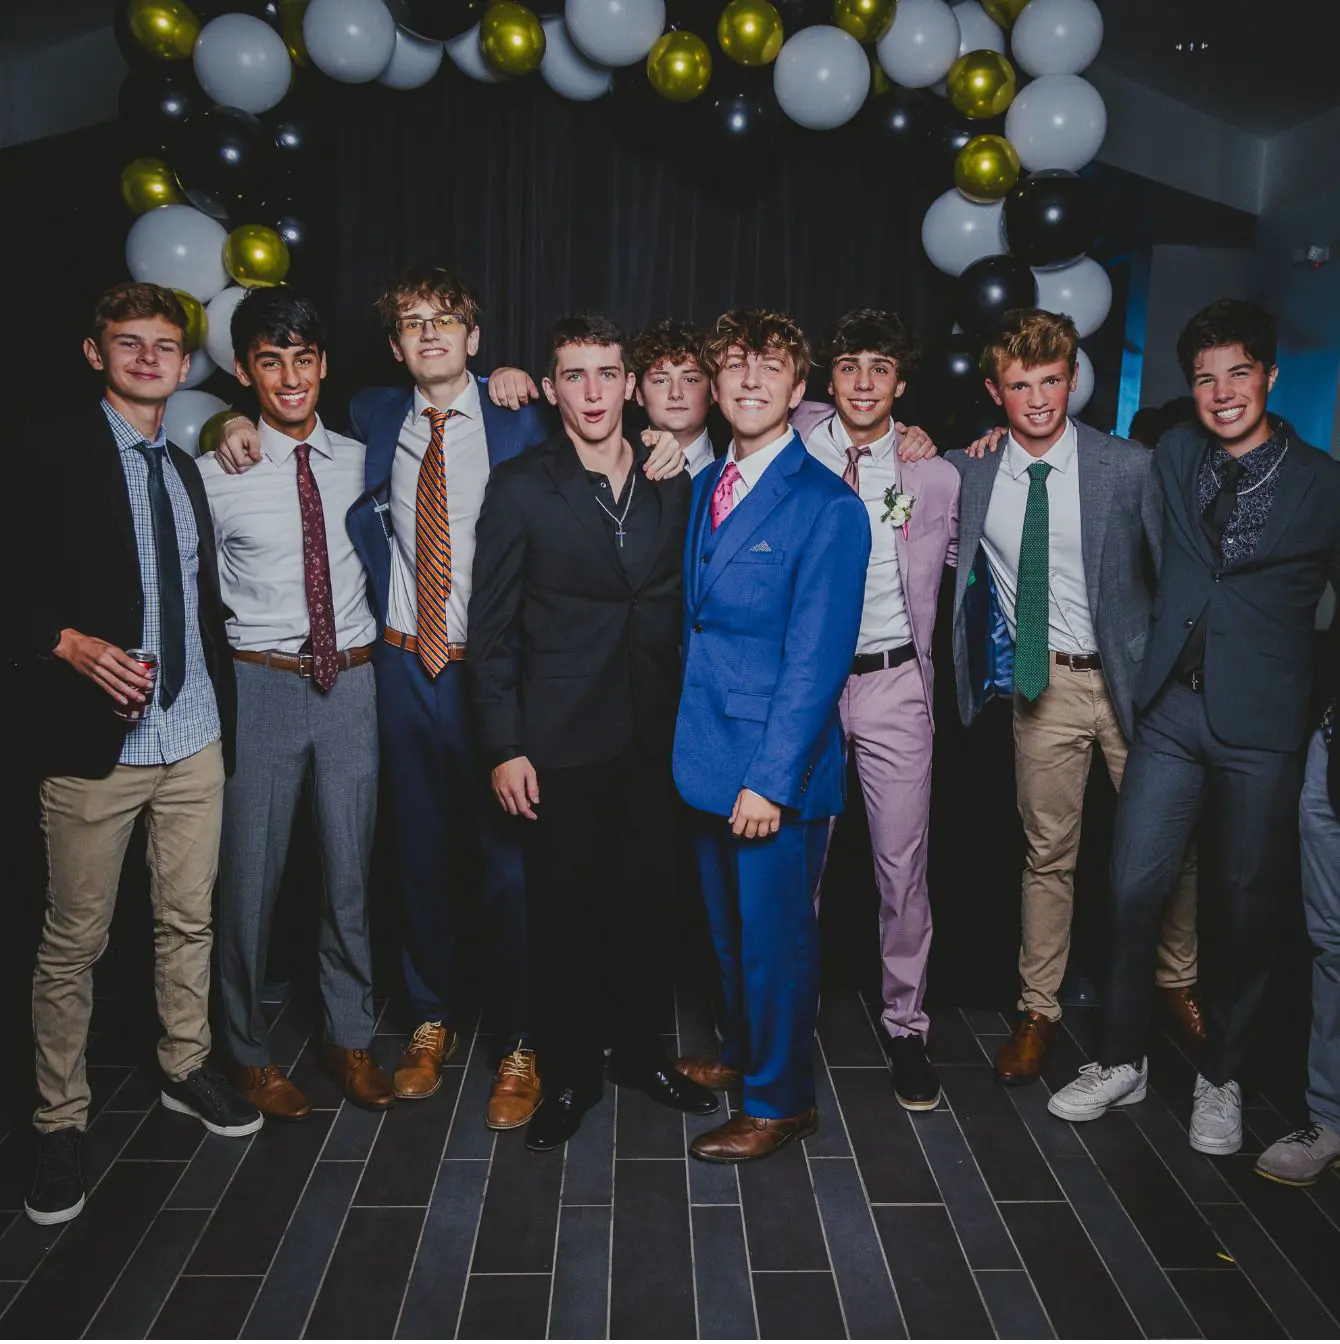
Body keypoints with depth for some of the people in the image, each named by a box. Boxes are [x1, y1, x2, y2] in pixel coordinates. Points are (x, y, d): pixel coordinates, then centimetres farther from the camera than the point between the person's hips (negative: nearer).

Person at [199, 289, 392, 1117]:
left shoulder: (359, 462, 6)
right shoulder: (218, 472, -4)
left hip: (353, 681, 3)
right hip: (261, 683, -3)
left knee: (351, 869, 12)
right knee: (251, 874, 7)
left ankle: (351, 1037, 30)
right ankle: (251, 1052, 28)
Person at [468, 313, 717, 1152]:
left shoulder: (673, 486, 6)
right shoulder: (520, 488, -3)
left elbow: (684, 606, 9)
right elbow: (492, 628, -3)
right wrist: (505, 747, -8)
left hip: (654, 737, 3)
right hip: (561, 741, -2)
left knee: (648, 902, 12)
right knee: (565, 911, 8)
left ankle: (640, 1050, 33)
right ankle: (571, 1074, 26)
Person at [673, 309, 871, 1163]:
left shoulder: (828, 505, -13)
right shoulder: (705, 485, 10)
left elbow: (816, 659, -17)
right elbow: (700, 621, 11)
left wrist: (771, 778, -19)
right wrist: (694, 741, 6)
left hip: (777, 768, -7)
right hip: (709, 754, 7)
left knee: (776, 936, 7)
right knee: (730, 927, 21)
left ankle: (782, 1101, 26)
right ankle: (742, 1054, 42)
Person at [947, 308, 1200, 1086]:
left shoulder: (1130, 467, -7)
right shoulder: (969, 474, 0)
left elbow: (1171, 573, -2)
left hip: (1131, 676, -1)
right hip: (1043, 685, 1)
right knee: (1048, 854, 10)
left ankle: (1181, 981, 35)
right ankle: (1039, 1010, 24)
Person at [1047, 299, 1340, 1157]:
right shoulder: (1174, 459, 9)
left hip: (1263, 726, -2)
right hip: (1171, 710, 3)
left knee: (1247, 907, 8)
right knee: (1134, 889, 3)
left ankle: (1221, 1077, 27)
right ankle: (1123, 1062, 21)